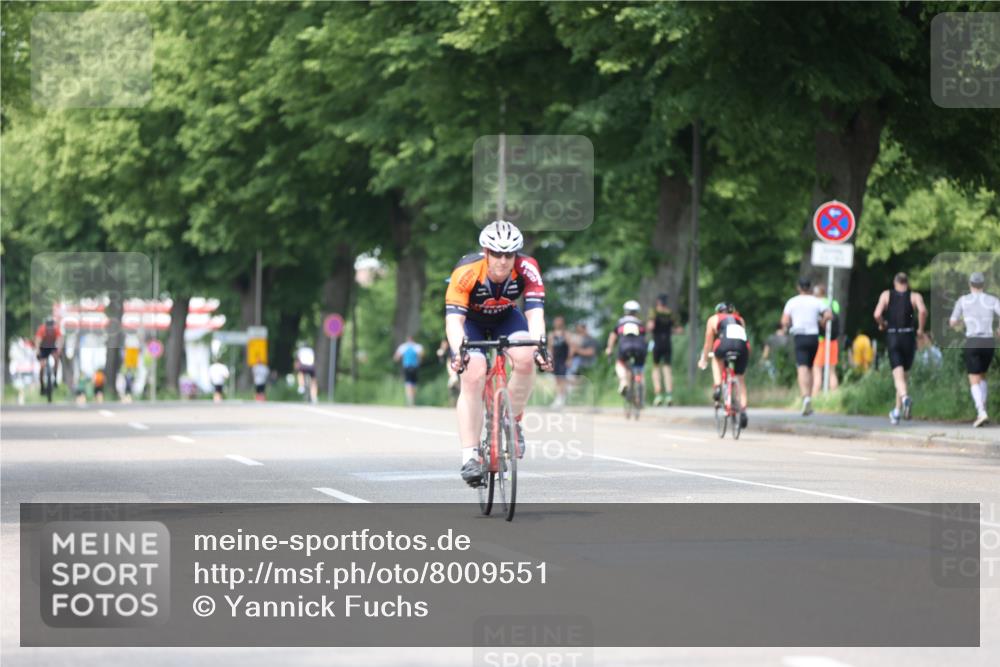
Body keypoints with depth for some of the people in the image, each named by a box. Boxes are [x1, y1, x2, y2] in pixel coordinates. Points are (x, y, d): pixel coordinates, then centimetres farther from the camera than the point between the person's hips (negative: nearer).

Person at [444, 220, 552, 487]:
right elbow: (453, 319, -38)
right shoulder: (466, 272, -35)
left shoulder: (527, 269, -29)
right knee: (473, 376, -24)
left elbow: (535, 314, -35)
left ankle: (512, 421, -5)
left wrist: (538, 347, -52)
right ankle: (469, 457, -22)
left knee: (525, 359, -28)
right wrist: (457, 352, -56)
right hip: (471, 322, -2)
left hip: (506, 318, 2)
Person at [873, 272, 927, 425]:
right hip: (908, 336, 1)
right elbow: (922, 310, -16)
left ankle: (905, 397, -40)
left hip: (892, 337, -1)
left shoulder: (886, 295, 6)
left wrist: (882, 325, 12)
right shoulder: (915, 296, 4)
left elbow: (877, 314, -8)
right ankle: (898, 410, 23)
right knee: (904, 373, 16)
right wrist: (920, 329, -3)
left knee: (898, 374, -10)